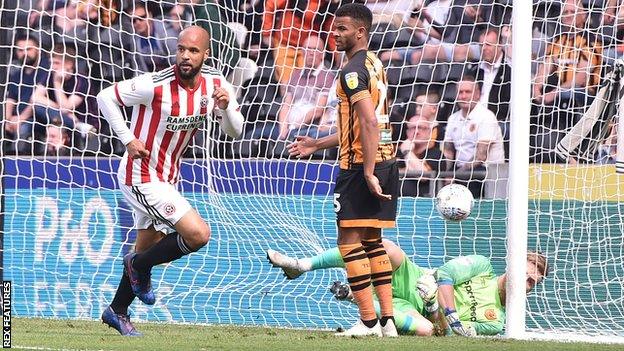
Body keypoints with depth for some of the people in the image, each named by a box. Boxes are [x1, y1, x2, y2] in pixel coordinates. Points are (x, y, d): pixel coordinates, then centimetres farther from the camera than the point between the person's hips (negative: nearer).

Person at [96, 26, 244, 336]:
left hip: (167, 178, 8)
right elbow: (106, 97, -12)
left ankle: (117, 311, 38)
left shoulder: (215, 84, -5)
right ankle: (140, 266, 4)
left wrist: (225, 107, -19)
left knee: (147, 250, 20)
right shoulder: (156, 86, -24)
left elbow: (235, 132, 2)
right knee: (198, 234, -19)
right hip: (141, 178, -8)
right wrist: (128, 140, -18)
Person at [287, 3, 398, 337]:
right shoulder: (374, 64, 17)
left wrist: (368, 173, -26)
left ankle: (369, 321, -8)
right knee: (372, 240, 14)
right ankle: (388, 320, 11)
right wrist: (317, 144, 31)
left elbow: (369, 123, -24)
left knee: (349, 240, -5)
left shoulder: (353, 71, -13)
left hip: (361, 166, -9)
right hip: (385, 162, 9)